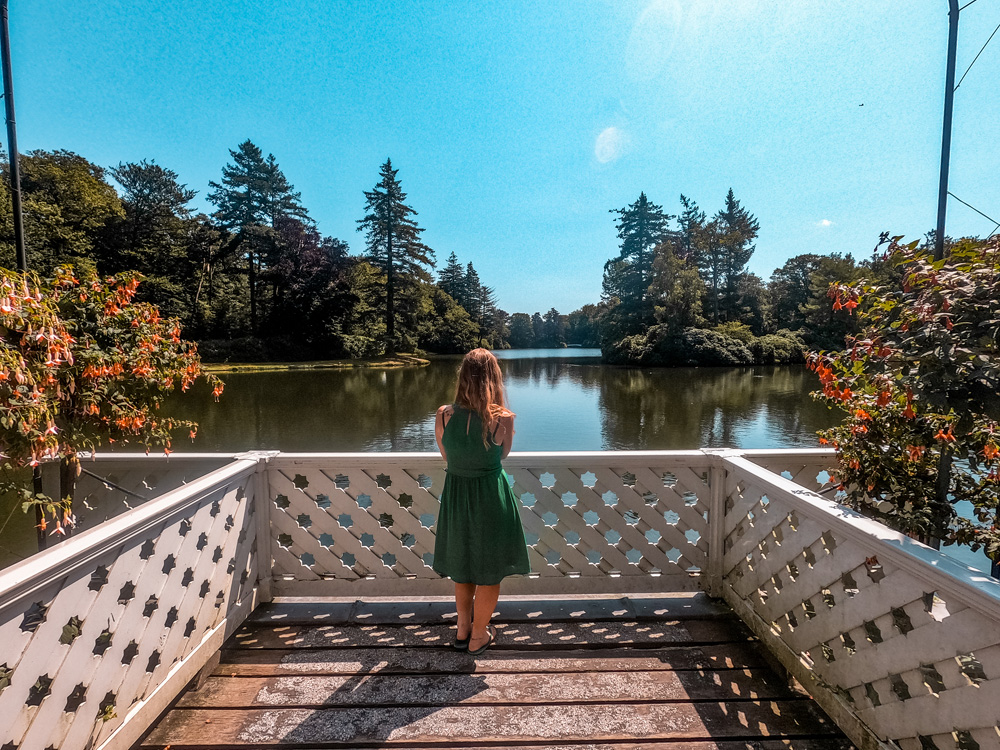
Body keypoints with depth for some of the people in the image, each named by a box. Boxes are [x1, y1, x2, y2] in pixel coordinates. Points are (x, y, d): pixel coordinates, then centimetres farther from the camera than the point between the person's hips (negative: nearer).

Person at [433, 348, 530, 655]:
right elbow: (503, 454, -3)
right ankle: (478, 637, 36)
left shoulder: (444, 415, -13)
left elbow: (446, 456, 2)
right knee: (489, 571, 19)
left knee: (462, 566, 25)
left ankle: (463, 630, 43)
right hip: (490, 499, -3)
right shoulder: (503, 418, -21)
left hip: (454, 496, 4)